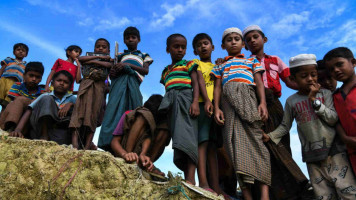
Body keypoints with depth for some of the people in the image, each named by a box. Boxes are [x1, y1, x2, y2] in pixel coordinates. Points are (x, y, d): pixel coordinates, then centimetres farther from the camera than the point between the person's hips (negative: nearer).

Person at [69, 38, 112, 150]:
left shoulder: (108, 60, 23)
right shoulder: (89, 57, 27)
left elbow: (108, 65, -1)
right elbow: (80, 58, 6)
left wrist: (93, 61, 4)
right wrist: (97, 56, 7)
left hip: (99, 87, -1)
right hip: (86, 85, 1)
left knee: (93, 115, -9)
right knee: (79, 110, -16)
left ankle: (87, 147, -16)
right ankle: (74, 145, -26)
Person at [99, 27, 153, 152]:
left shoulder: (143, 56, 29)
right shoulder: (120, 56, 35)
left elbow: (146, 70, 9)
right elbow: (114, 70, 25)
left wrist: (128, 65, -6)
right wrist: (112, 72, -1)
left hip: (133, 79, -1)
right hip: (119, 79, 1)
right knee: (114, 106, -21)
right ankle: (108, 142, -30)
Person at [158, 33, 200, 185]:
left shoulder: (188, 64, 15)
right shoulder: (165, 71, 28)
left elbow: (195, 83, 2)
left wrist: (195, 102, -14)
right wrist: (163, 107, 17)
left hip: (185, 98, -5)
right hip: (171, 103, 5)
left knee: (187, 133, -20)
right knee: (177, 135, -3)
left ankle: (190, 179, -30)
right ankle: (187, 177, -4)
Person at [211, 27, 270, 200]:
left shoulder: (251, 60, 27)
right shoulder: (220, 66, 29)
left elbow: (259, 82, 13)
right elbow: (217, 87, 17)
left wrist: (262, 103, -4)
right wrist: (216, 108, 0)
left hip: (248, 98, 0)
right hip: (228, 102, 1)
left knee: (255, 138, -14)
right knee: (236, 141, -12)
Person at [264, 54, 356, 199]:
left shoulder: (325, 93, 3)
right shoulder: (291, 101, 5)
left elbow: (334, 119, -7)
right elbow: (285, 126, 8)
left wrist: (314, 100, -12)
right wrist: (271, 136, -7)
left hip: (333, 150, -1)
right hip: (311, 155, 1)